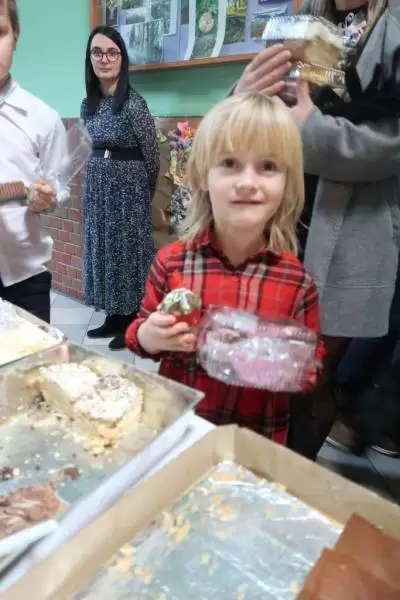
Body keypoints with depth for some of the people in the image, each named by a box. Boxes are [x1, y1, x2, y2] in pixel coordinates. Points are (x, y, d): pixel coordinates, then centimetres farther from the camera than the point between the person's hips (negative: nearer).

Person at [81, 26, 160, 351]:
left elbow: (152, 153, -8)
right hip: (97, 186, 7)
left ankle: (134, 320, 15)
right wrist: (101, 175, 17)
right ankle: (114, 315, 25)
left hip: (128, 186, -7)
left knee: (129, 249, 1)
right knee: (103, 247, 11)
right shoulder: (88, 104, 8)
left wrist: (145, 190, 3)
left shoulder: (133, 102, -13)